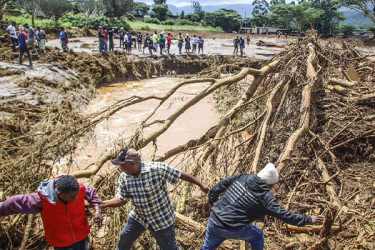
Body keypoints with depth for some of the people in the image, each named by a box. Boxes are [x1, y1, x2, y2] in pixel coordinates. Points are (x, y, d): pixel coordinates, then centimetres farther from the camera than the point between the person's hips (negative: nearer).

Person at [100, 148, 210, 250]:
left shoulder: (157, 169, -29)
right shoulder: (123, 177, -11)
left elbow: (181, 175, -20)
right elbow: (121, 199, -4)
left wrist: (200, 185, -12)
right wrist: (101, 204, -18)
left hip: (161, 220, -4)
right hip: (138, 217, 5)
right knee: (124, 238, 20)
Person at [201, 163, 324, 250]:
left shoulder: (242, 177, 2)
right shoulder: (266, 197, -12)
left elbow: (217, 188, 6)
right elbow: (284, 215, -12)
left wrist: (210, 202, 22)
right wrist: (308, 219, -2)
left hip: (214, 222, 4)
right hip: (234, 230, -4)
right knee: (257, 236, 23)